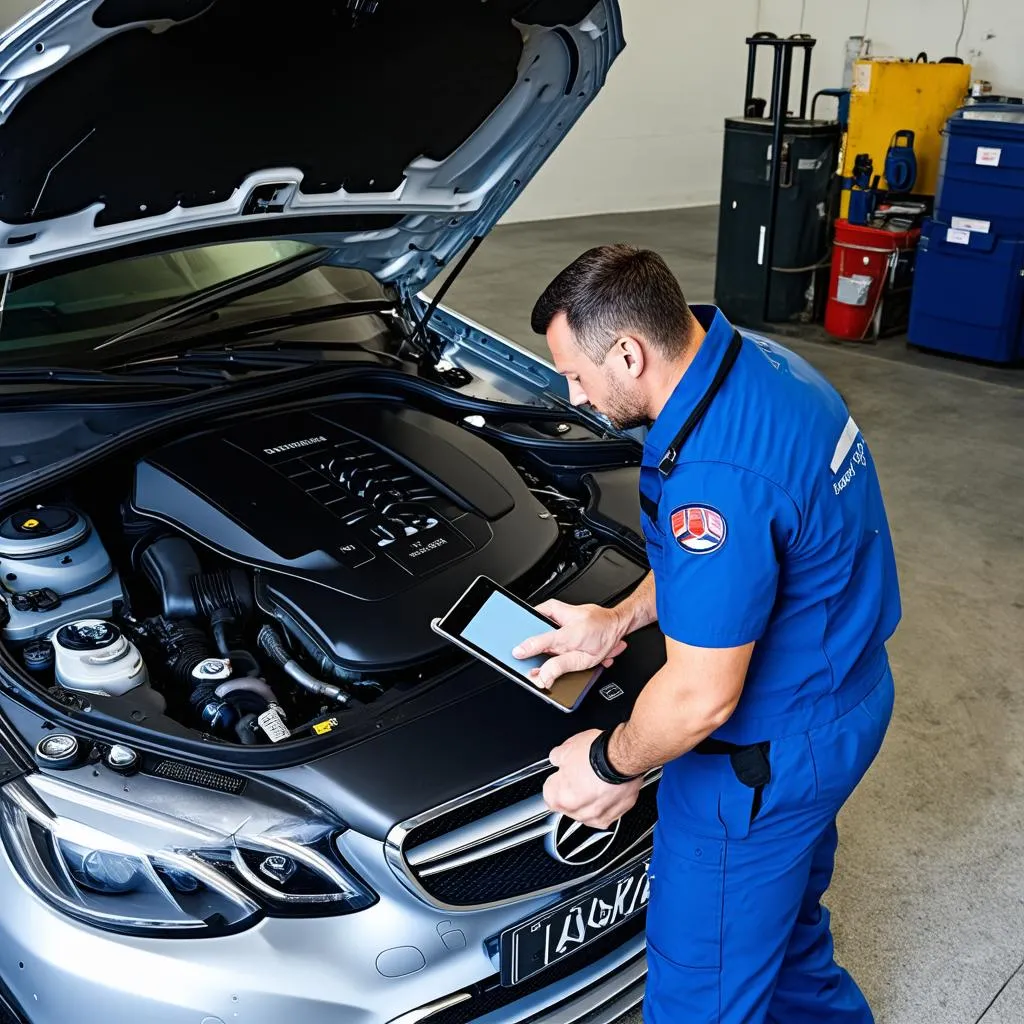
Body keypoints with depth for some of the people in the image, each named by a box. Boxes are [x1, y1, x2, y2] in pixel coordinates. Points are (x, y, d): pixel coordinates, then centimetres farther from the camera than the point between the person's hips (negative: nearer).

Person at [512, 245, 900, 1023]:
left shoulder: (717, 477, -36)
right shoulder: (759, 363, -4)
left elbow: (702, 696, -29)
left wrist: (613, 766, -11)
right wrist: (620, 620, 6)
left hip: (766, 756, -10)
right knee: (786, 905, 34)